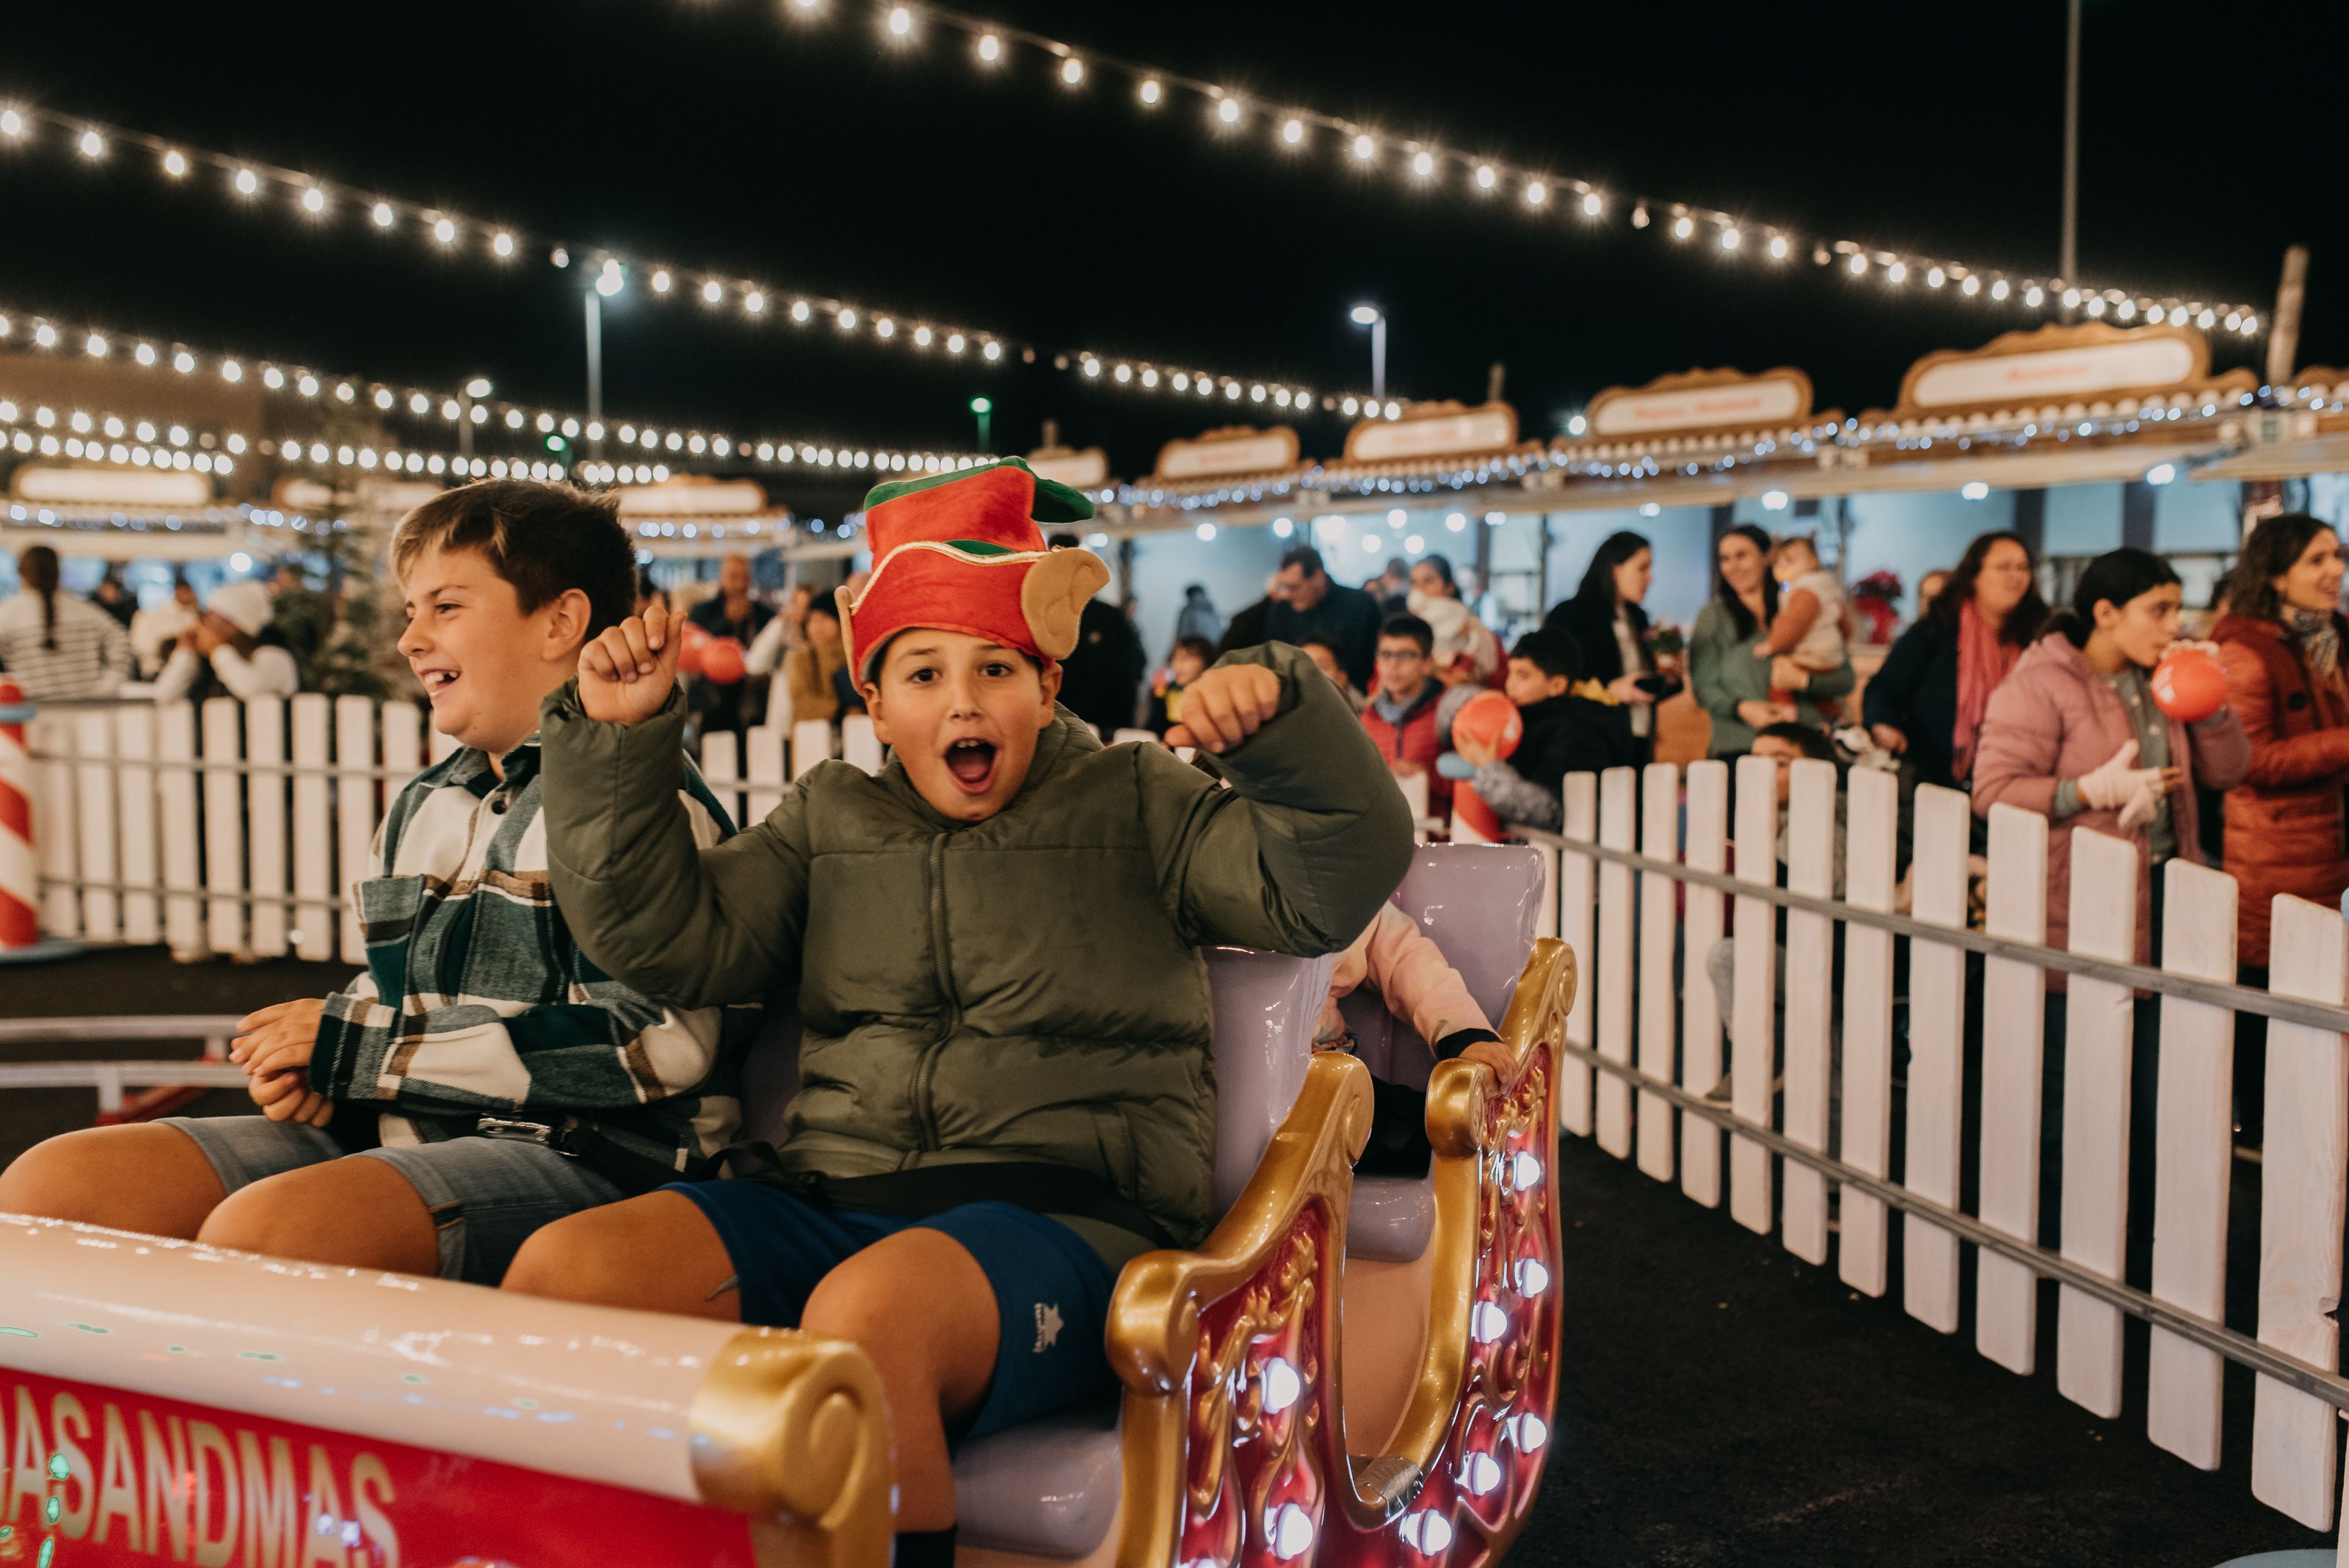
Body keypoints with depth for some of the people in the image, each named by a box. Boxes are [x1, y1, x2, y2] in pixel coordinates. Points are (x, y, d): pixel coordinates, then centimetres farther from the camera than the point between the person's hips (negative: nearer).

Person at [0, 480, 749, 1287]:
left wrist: (354, 1048, -11)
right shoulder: (421, 807, 19)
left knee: (260, 1229, -34)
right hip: (394, 1131, 8)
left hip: (586, 1155, -8)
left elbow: (658, 1043, -19)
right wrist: (313, 1071, 3)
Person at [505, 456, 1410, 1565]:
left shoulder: (1133, 806, 12)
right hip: (829, 1202, 4)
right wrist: (619, 744, 4)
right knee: (561, 1268, -22)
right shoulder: (829, 820, 22)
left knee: (868, 1309, -38)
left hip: (1065, 1216, -4)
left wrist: (1281, 719, -16)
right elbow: (667, 940, 13)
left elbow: (1338, 883, 1)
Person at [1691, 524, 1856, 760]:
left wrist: (1804, 680, -7)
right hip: (1737, 747, -1)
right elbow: (1703, 687, 4)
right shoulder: (1712, 617, 10)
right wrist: (1742, 708, -13)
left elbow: (1847, 680, 10)